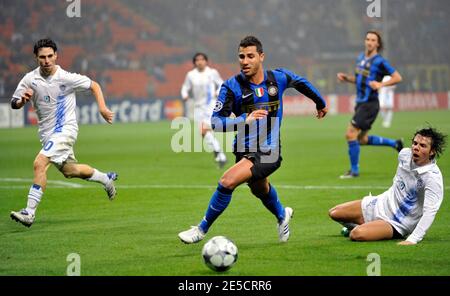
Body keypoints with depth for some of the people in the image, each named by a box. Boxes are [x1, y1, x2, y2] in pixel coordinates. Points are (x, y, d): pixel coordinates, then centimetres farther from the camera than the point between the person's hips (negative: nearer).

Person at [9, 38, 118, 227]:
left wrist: (102, 108, -12)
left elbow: (94, 86, -1)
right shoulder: (29, 79, -5)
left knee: (39, 164, -24)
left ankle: (29, 213, -22)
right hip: (46, 132, 6)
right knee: (69, 171, 20)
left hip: (65, 129, -6)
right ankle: (107, 179, 46)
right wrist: (22, 101, -23)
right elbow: (14, 104, 1)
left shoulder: (66, 78, -14)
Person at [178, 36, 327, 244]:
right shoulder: (232, 86, -12)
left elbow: (301, 82, 15)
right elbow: (216, 122, -18)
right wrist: (245, 119, -34)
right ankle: (282, 215, 64)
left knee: (227, 181, -24)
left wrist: (320, 103, 32)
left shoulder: (278, 78, -8)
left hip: (268, 152, -4)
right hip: (244, 150, 4)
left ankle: (201, 230, -8)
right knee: (260, 190, 30)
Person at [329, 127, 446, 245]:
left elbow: (430, 212, -35)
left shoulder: (433, 177, -28)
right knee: (334, 213, 6)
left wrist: (412, 239, -45)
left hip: (396, 224, -7)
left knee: (357, 235, -28)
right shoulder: (404, 154, -6)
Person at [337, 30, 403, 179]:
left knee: (350, 134, -12)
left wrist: (381, 84, -23)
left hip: (369, 104, -9)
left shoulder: (379, 61, -12)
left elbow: (397, 77, -11)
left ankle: (354, 170, -1)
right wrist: (346, 77, 7)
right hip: (360, 102, 9)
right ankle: (395, 143, 30)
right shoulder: (361, 58, 12)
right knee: (362, 139, 15)